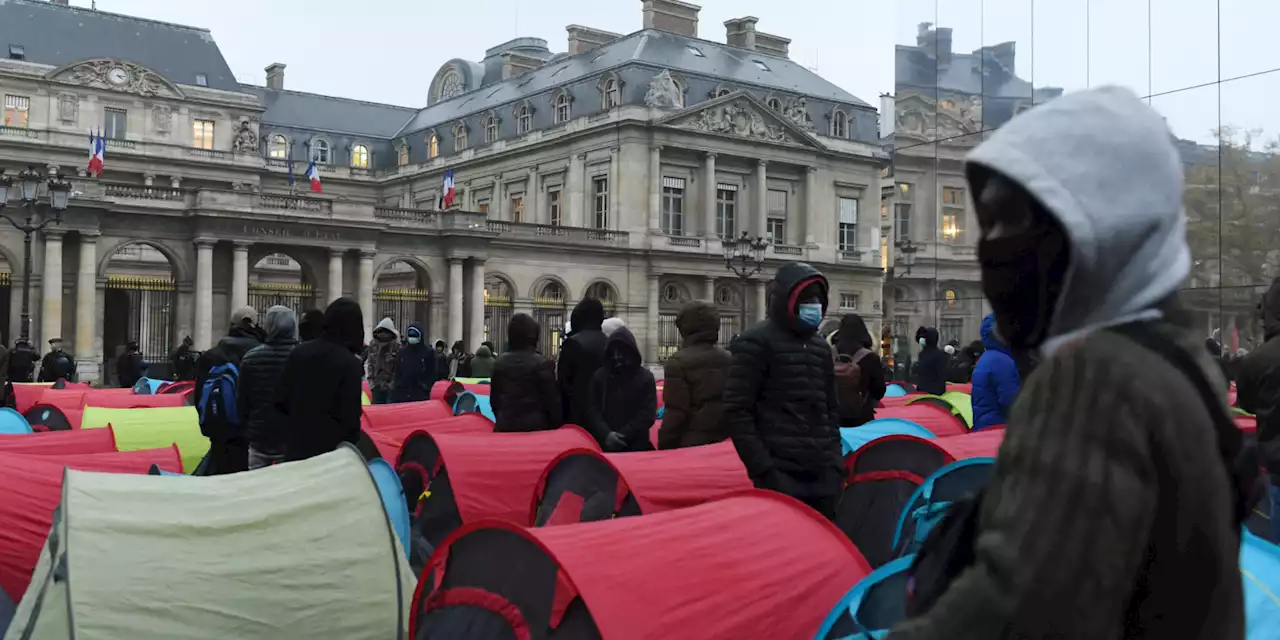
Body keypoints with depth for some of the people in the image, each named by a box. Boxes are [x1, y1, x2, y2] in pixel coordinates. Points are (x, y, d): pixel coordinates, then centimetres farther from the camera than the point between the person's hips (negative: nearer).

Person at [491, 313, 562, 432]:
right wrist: (557, 426, 1)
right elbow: (552, 401, -7)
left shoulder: (500, 362, 7)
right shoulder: (543, 363, -8)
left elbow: (494, 398, 14)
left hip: (505, 426, 5)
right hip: (535, 426, -5)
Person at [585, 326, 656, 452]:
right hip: (604, 446, 1)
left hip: (636, 447, -1)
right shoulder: (598, 376, 7)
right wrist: (606, 434, -14)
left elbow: (648, 414, -3)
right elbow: (592, 410, 3)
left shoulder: (645, 378, 2)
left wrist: (624, 436, -13)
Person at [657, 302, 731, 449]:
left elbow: (675, 413, -13)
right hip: (724, 443, 5)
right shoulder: (729, 359, 7)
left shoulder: (678, 362, -10)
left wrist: (665, 448, -6)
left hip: (692, 444, -5)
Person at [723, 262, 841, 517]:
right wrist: (763, 468, -14)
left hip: (822, 473, 7)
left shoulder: (821, 347, 16)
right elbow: (737, 411, -11)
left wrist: (835, 461, 12)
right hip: (780, 474, -7)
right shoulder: (756, 343, -6)